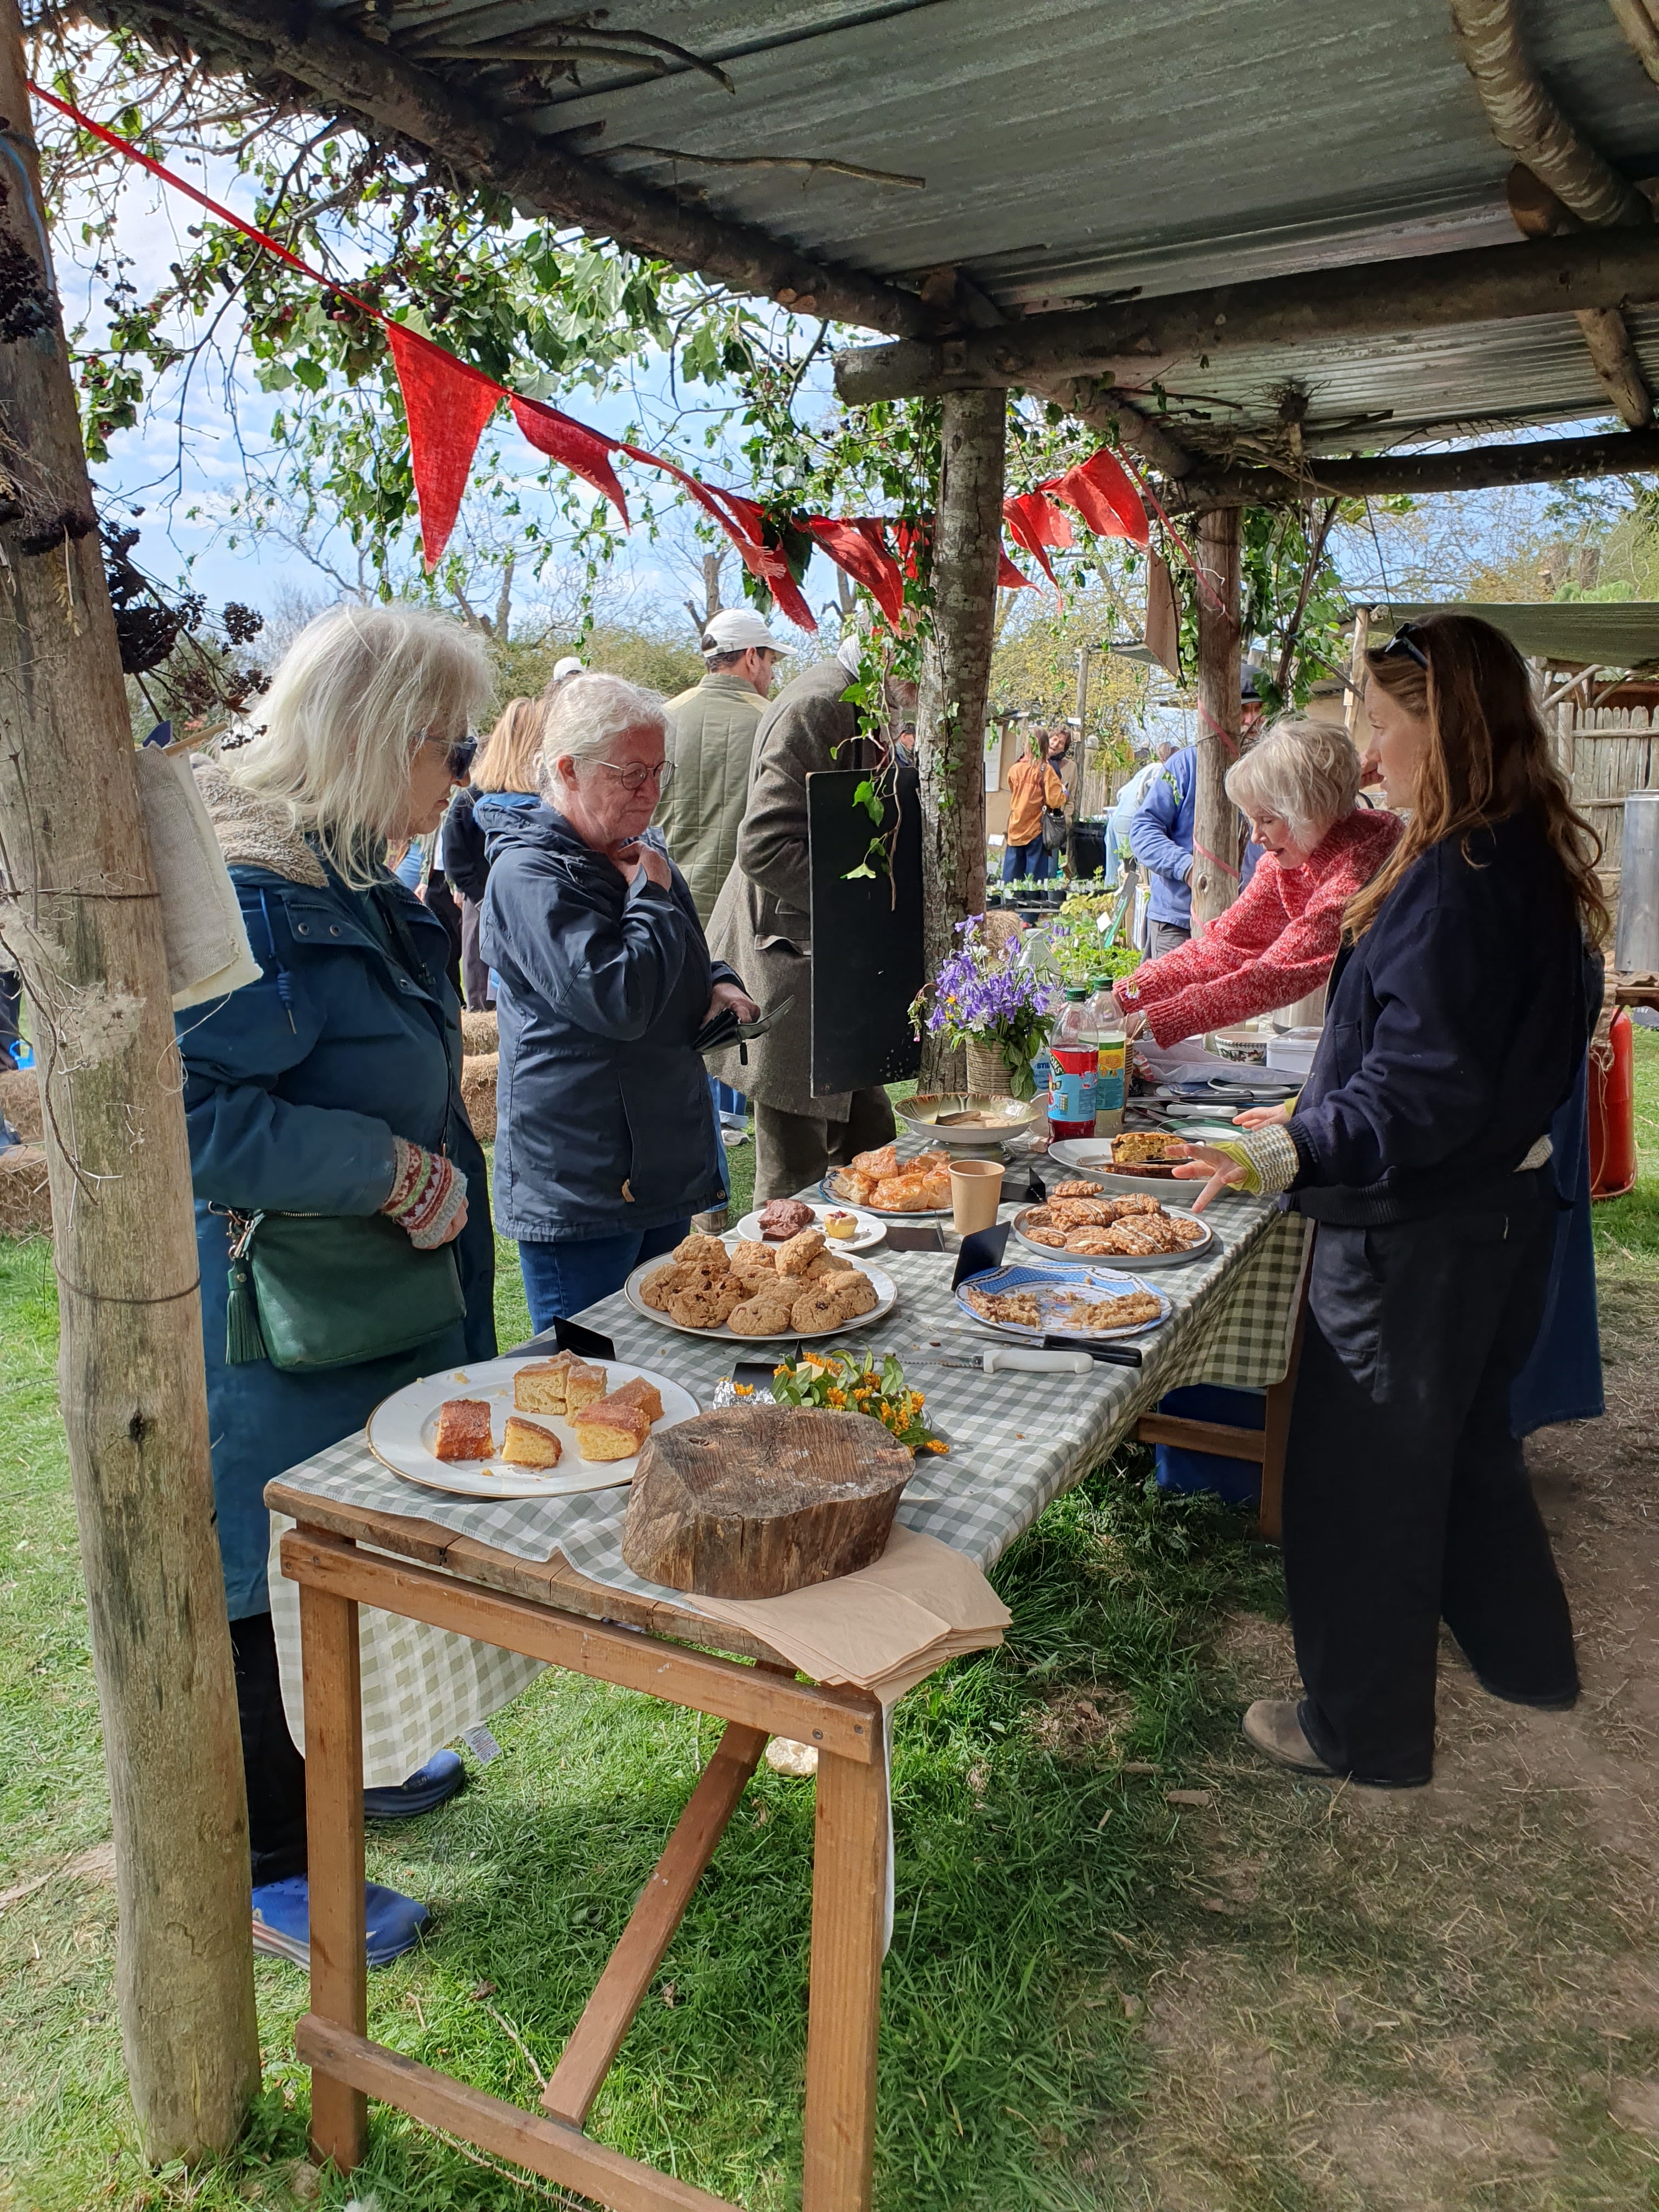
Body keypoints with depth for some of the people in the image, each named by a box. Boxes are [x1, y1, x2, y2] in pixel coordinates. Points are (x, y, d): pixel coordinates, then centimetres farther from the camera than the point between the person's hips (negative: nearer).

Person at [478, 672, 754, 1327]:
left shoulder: (639, 852, 11)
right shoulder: (530, 873, -17)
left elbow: (685, 964, 28)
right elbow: (618, 999, -28)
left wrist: (717, 984, 5)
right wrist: (653, 894, -15)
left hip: (663, 1168, 9)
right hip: (576, 1193, -8)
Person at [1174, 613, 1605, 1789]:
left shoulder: (1456, 877, -23)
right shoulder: (1535, 862, 7)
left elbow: (1425, 1087, -28)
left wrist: (1292, 1151, -30)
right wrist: (1316, 1116, 18)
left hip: (1416, 1234, -10)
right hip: (1502, 1205, 10)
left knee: (1361, 1477, 6)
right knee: (1468, 1437, 27)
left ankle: (1366, 1729, 23)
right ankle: (1526, 1655, 46)